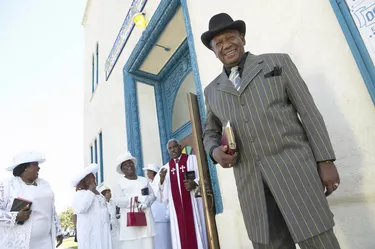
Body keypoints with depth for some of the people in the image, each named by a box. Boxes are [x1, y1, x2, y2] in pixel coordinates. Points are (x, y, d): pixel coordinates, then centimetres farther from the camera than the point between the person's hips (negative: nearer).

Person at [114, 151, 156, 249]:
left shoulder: (144, 180, 14)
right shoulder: (120, 183, 4)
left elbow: (152, 195, 8)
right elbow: (118, 201, -6)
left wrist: (145, 203, -11)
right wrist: (136, 199, -14)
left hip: (145, 217, 3)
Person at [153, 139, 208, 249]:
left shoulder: (193, 159, 5)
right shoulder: (166, 168, 13)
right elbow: (161, 193, 8)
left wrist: (195, 183, -22)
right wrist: (161, 179, -11)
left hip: (193, 204, -2)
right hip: (176, 208, 3)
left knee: (197, 233, -2)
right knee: (181, 236, 3)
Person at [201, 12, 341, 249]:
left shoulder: (278, 62, 8)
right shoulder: (212, 90, 14)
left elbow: (309, 111, 4)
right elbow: (210, 133, 21)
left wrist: (325, 160, -3)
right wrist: (215, 151, -2)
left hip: (294, 167, -2)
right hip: (251, 183, 2)